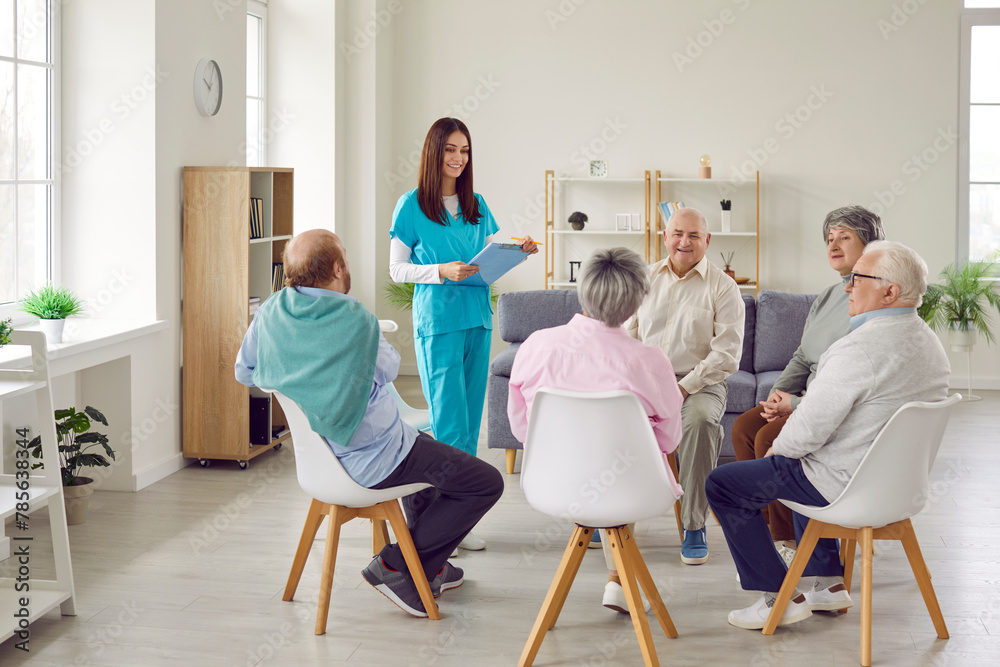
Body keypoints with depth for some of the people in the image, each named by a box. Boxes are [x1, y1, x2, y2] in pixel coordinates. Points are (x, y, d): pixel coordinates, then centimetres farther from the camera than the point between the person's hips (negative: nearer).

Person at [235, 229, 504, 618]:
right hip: (372, 462, -9)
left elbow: (244, 373, 10)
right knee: (487, 483, -1)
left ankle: (429, 565, 36)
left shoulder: (270, 313, -6)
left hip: (319, 453, 9)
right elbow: (389, 368, -4)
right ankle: (394, 565, 2)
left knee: (423, 448, 35)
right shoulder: (356, 322, -25)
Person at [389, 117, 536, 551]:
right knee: (450, 424, -8)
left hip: (477, 320, 6)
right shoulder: (412, 205, -2)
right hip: (437, 323, -6)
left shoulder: (476, 205, 13)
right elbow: (397, 269, -3)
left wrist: (517, 251, -4)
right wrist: (442, 271, -17)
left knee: (470, 422, 7)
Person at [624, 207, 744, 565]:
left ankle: (694, 525, -24)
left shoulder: (722, 287, 1)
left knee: (699, 417, -37)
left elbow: (727, 354, -7)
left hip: (700, 382, -3)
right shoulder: (645, 278, 13)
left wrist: (684, 387, -18)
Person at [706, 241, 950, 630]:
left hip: (845, 484, -10)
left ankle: (780, 598, 7)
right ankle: (830, 584, 34)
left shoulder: (860, 348, -27)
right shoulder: (928, 342, 4)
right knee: (801, 467, 37)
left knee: (722, 484, 2)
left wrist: (779, 447, -3)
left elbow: (810, 428, -25)